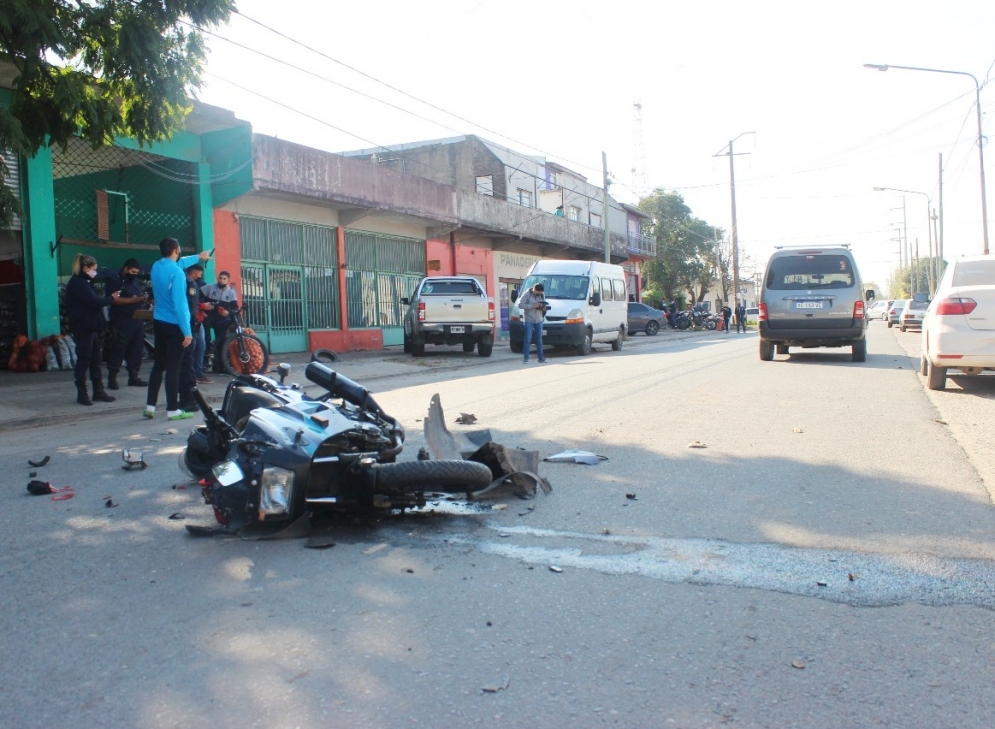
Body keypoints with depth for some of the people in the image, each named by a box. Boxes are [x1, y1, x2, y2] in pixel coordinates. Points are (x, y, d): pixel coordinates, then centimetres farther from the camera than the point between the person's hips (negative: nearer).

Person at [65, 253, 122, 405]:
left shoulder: (84, 282, 18)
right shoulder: (77, 283, -13)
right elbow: (93, 302, -20)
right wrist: (111, 298, -6)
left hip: (92, 327, 9)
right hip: (83, 328, -9)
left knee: (95, 361, 11)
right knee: (84, 361, -3)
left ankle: (98, 391, 17)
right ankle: (82, 394, 5)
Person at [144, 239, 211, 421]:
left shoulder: (156, 266, 7)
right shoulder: (176, 272, -18)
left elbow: (179, 262, 30)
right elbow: (179, 304, -22)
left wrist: (198, 257, 45)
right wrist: (187, 332, -20)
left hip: (159, 322, 8)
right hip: (174, 324, -8)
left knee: (158, 365, 14)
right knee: (173, 367, -4)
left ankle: (150, 406, 15)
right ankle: (173, 410, 0)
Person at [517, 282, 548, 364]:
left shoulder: (542, 295, 8)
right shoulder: (527, 294, -9)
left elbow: (544, 304, 19)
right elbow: (520, 305, -15)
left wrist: (544, 307, -7)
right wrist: (532, 306, -24)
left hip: (539, 320, 5)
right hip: (529, 320, -5)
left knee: (539, 339, 9)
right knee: (528, 339, -7)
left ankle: (541, 357, 14)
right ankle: (526, 358, -4)